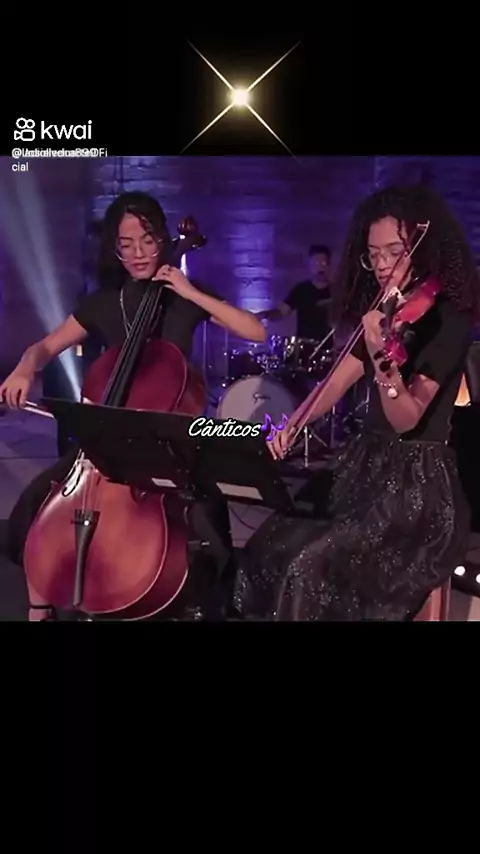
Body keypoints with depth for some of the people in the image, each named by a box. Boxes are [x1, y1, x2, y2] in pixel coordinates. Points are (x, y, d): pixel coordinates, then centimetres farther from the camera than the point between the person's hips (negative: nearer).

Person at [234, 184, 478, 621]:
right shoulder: (382, 312, 10)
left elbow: (406, 420, -22)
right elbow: (337, 382, 7)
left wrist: (382, 359, -38)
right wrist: (291, 424, -9)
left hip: (417, 483, -7)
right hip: (367, 465, 8)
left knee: (313, 568, -23)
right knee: (271, 546, -5)